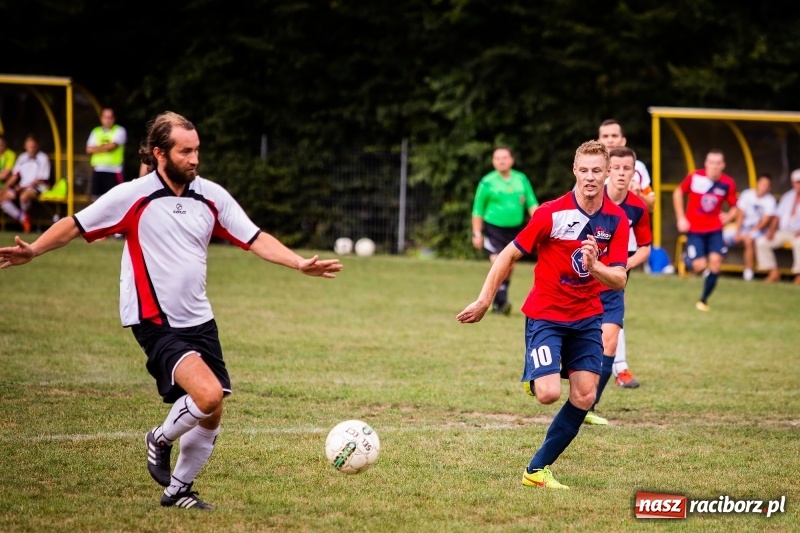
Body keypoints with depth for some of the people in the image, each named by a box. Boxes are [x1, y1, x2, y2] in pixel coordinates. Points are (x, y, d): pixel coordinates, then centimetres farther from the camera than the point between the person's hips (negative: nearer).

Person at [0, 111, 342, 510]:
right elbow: (75, 225, 0)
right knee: (209, 394, -25)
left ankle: (178, 490, 27)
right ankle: (161, 439, 5)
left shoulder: (211, 196, 3)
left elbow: (255, 239, 4)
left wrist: (300, 264, -8)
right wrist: (33, 250, -10)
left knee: (210, 417, 5)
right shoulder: (132, 197, -9)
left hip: (199, 322, 6)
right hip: (155, 323, -6)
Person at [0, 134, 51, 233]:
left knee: (24, 196, -39)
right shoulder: (22, 157, 11)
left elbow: (41, 179, -9)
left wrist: (25, 187, -15)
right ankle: (22, 219, -8)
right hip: (22, 186, 6)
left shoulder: (43, 159, -6)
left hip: (37, 187, -6)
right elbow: (14, 176, 12)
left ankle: (24, 213, -4)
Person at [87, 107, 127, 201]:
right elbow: (89, 149, 5)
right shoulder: (96, 131, 14)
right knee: (97, 198, 7)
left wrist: (97, 148, 0)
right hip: (98, 170, 5)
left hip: (113, 171, -5)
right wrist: (106, 147, -5)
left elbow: (112, 146, -13)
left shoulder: (119, 131, 0)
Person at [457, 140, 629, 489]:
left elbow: (619, 280, -10)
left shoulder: (617, 220, -6)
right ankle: (533, 379, 19)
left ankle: (538, 470, 10)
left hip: (586, 317, 4)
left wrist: (594, 266, -31)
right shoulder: (552, 213, -17)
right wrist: (484, 301, -7)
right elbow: (509, 255, -7)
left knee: (584, 397, -3)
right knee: (549, 393, -20)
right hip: (545, 314, -4)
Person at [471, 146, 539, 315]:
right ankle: (501, 303, -20)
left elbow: (532, 204, 7)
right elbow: (478, 209, 0)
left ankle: (499, 304, 25)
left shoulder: (521, 180, 3)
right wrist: (477, 233, -2)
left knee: (509, 267, 11)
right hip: (493, 228, -4)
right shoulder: (487, 182, -6)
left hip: (514, 229, 4)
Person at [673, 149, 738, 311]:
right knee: (700, 266, -12)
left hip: (715, 229, 2)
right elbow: (678, 193, 5)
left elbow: (734, 206, 6)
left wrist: (729, 216, -16)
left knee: (715, 262, -13)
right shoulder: (694, 177, -11)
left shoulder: (728, 183, -7)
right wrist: (681, 218, 0)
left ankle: (703, 300, 6)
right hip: (694, 229, -2)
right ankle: (688, 261, 28)